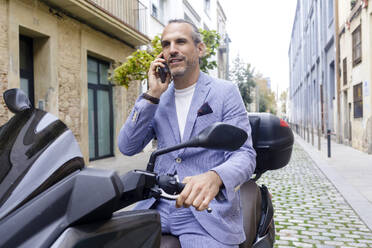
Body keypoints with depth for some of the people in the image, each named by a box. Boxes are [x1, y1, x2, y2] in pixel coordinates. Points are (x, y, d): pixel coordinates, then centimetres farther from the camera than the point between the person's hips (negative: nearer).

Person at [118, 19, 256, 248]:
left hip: (208, 209, -3)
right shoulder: (159, 97, 11)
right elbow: (128, 147, 2)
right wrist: (152, 95, -7)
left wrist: (214, 177, -32)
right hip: (158, 206, 3)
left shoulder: (225, 92, -1)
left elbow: (244, 154, -9)